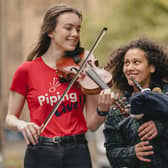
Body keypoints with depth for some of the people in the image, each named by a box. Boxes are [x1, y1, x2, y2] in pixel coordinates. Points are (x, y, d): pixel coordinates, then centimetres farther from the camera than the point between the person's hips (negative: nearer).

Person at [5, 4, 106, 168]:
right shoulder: (27, 70, 0)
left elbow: (91, 124, 1)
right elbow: (10, 118, 6)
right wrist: (21, 125, -16)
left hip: (78, 153, 1)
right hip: (40, 154, -1)